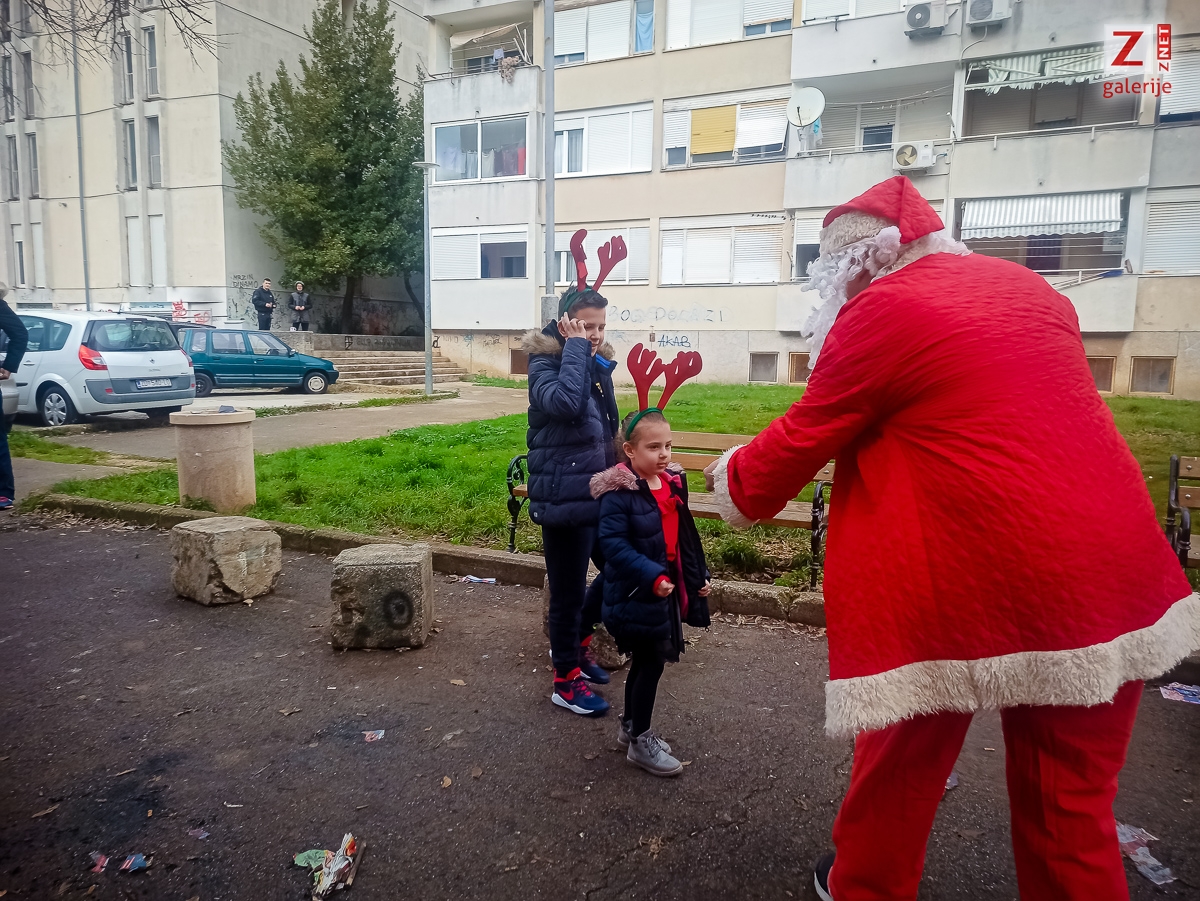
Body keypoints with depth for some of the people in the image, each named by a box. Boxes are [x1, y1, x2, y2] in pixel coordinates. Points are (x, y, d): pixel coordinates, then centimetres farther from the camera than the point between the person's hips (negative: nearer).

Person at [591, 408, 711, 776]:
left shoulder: (673, 481, 5)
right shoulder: (619, 493, -20)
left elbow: (684, 536, 13)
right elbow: (613, 544, -24)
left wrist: (698, 576, 15)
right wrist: (651, 576, -29)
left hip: (668, 588, 8)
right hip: (638, 593, -8)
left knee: (645, 661, 19)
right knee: (651, 663, 1)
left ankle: (630, 726, 37)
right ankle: (640, 741, 19)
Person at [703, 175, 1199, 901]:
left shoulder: (880, 313, -6)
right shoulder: (1029, 287, 14)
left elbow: (802, 440, 1)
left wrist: (736, 480, 18)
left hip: (974, 586, -6)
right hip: (1113, 574, 6)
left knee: (901, 764, 17)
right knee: (1071, 799, 17)